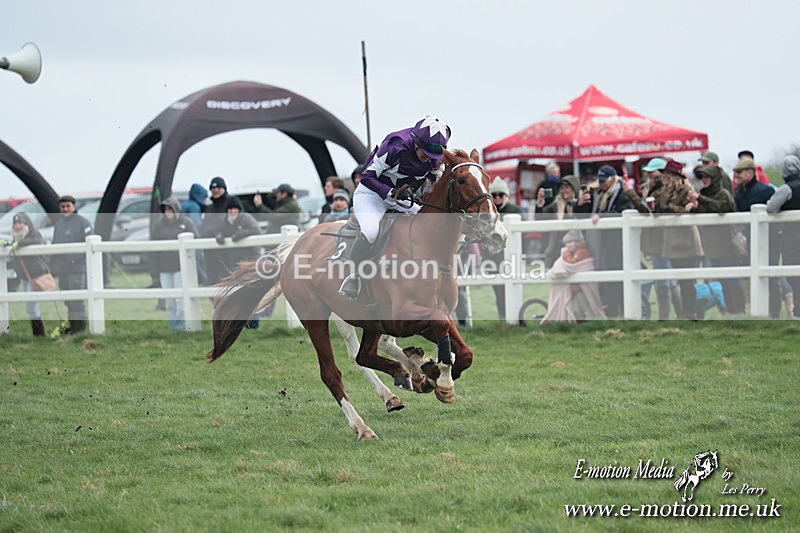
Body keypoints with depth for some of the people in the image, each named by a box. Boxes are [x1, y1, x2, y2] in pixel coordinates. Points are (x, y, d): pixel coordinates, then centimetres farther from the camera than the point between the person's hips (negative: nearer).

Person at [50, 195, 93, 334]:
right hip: (62, 269, 7)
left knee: (77, 298, -9)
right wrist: (52, 266, 15)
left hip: (77, 268, -7)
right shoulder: (58, 224, 18)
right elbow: (54, 246, 23)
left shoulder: (82, 222, -4)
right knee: (68, 299, 10)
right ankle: (73, 325, 15)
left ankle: (80, 325, -7)